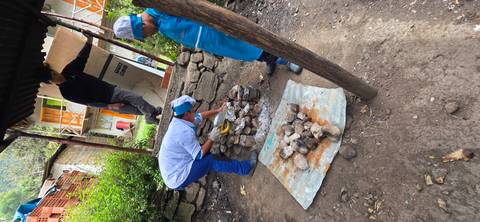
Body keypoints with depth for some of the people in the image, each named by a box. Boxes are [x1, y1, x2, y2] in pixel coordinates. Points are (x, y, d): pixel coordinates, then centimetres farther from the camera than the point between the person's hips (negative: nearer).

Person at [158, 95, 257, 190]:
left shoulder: (177, 121, -2)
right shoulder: (185, 132, -31)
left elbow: (200, 116, 10)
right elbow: (199, 155, -22)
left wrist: (218, 110, 14)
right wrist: (212, 139, -13)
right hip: (178, 179, -9)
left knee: (204, 148, 8)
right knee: (210, 161, -12)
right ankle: (245, 167, -2)